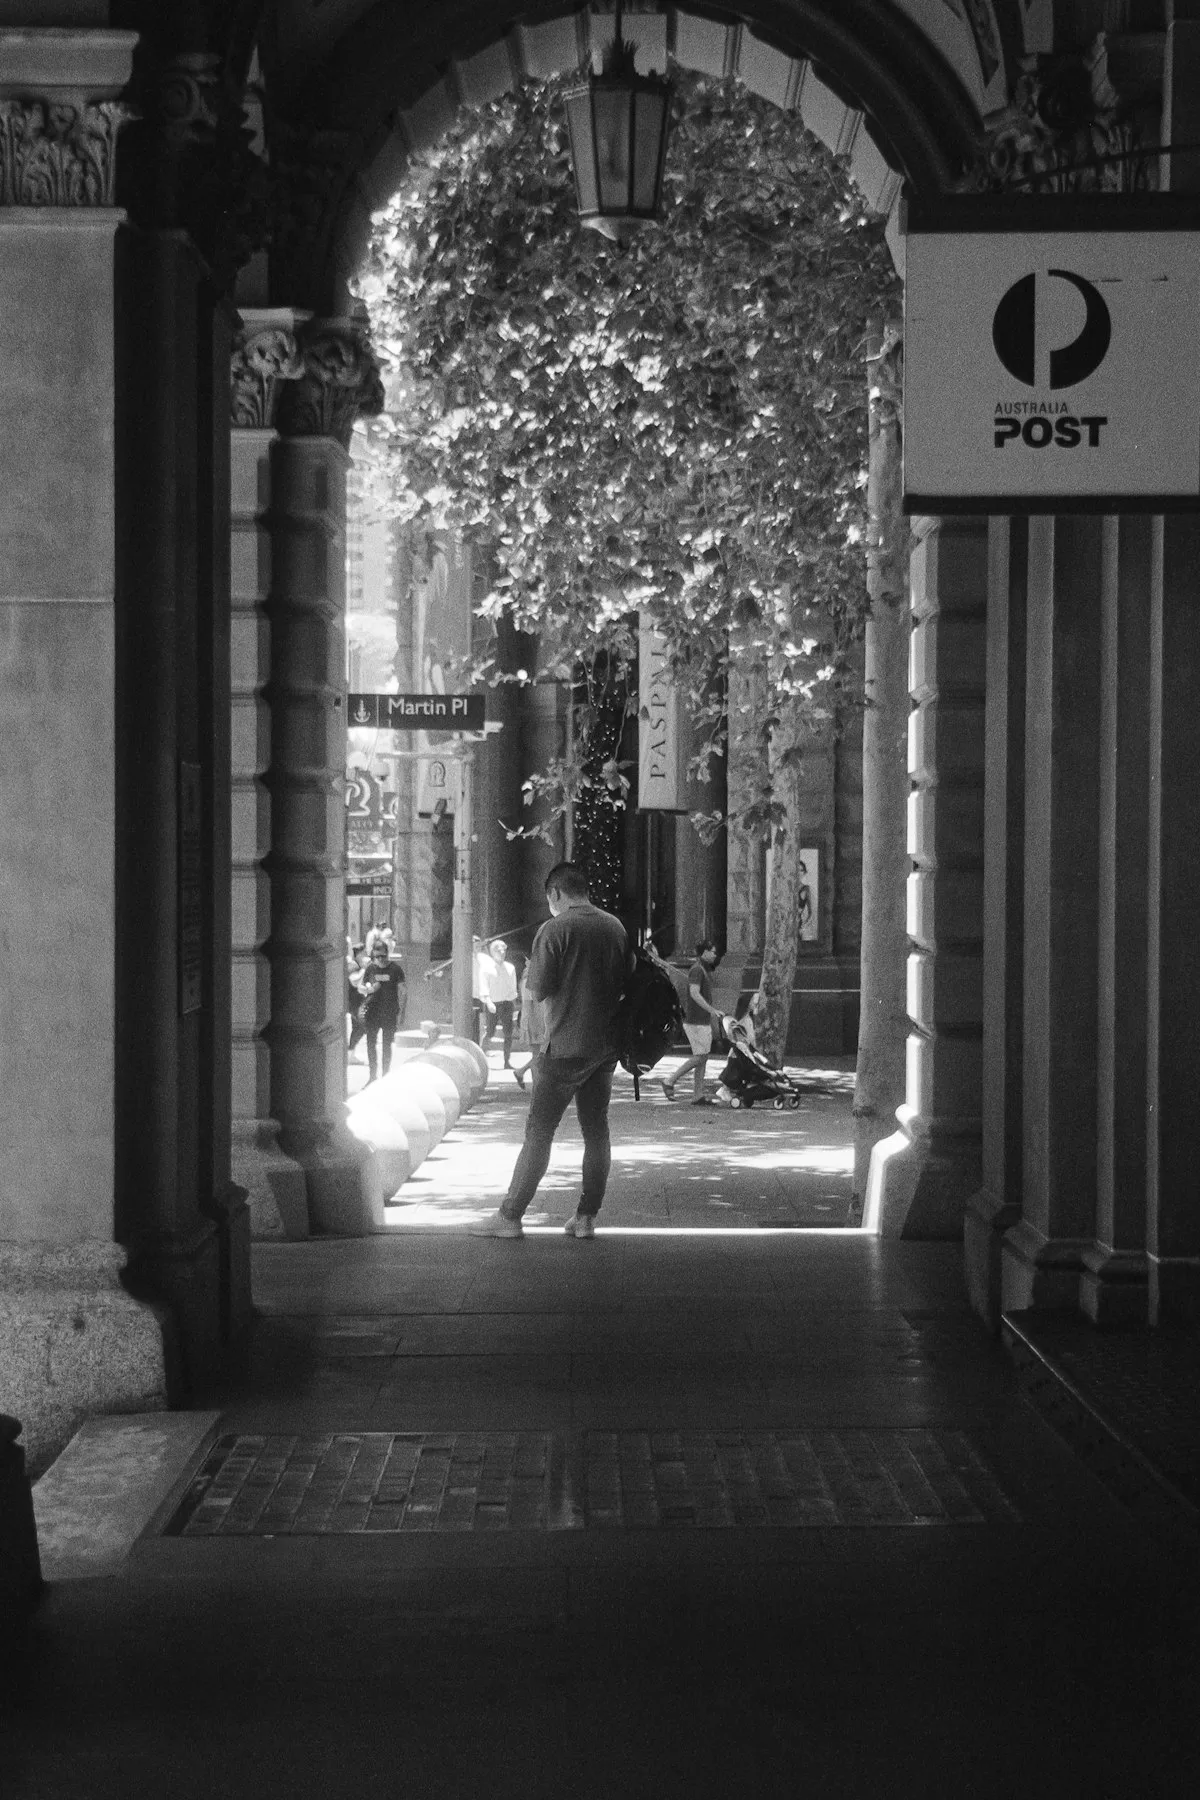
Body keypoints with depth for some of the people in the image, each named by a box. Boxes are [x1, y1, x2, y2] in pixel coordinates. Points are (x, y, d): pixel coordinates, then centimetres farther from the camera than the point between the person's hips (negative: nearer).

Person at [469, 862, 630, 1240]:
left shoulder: (555, 929, -12)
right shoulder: (616, 927, 6)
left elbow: (540, 988, -14)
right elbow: (626, 982, 12)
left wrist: (529, 974, 6)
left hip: (566, 1046, -5)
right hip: (606, 1046, 6)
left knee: (538, 1131, -2)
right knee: (596, 1130, 10)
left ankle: (510, 1216, 1)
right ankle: (586, 1216, 11)